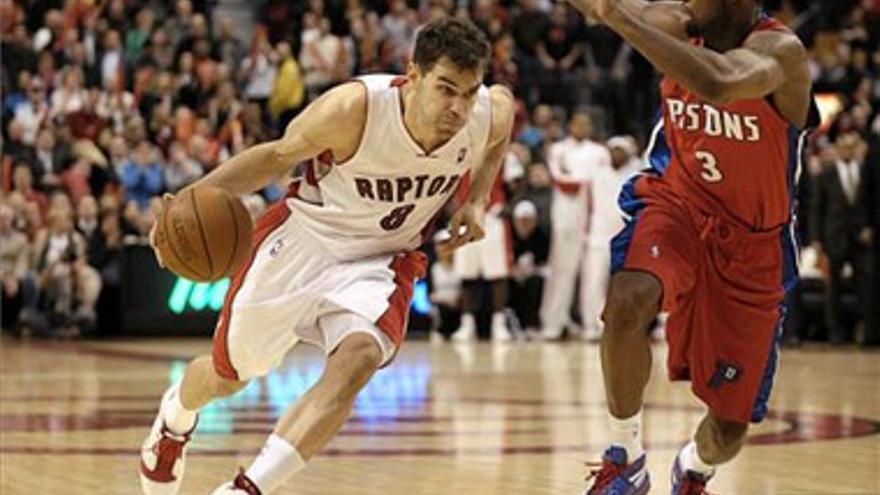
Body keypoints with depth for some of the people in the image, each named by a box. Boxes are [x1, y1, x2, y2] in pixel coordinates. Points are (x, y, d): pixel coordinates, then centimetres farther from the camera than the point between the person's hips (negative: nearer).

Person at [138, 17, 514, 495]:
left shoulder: (491, 113, -21)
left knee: (357, 359, -31)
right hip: (304, 239, -1)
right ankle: (176, 415, 54)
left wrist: (475, 201, -5)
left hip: (381, 260, 1)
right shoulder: (355, 108, -31)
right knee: (229, 373, 16)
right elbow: (280, 155, -13)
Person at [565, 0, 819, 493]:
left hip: (751, 245, -2)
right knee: (627, 303, -34)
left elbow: (716, 82, -45)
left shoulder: (781, 50, -24)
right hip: (675, 203, 2)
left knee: (729, 430, 3)